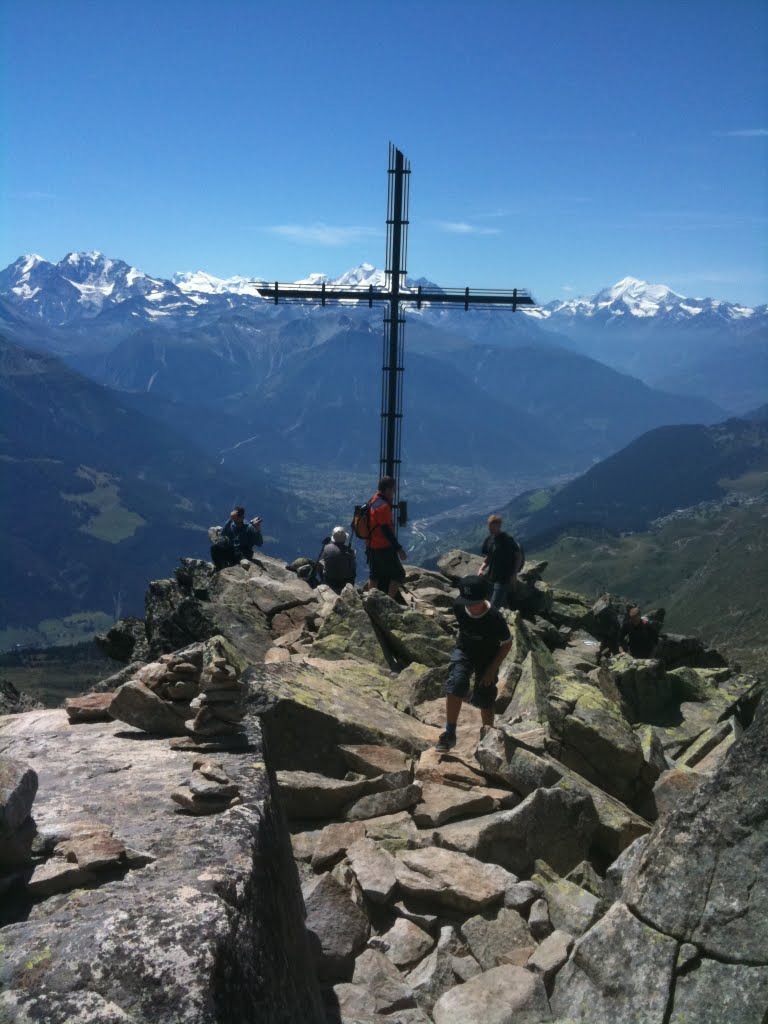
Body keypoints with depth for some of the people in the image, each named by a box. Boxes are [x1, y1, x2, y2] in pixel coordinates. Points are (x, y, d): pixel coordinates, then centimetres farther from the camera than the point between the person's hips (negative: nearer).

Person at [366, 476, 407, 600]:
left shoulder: (373, 501, 8)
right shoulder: (383, 506, -20)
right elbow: (387, 530, -22)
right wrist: (399, 548, -19)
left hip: (371, 547, 9)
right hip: (383, 548, -9)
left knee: (374, 576, 16)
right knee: (398, 574, 0)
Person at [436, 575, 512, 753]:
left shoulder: (495, 618, -31)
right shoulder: (459, 606, -21)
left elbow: (507, 644, -16)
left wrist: (492, 669, -16)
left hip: (487, 658, -2)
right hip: (464, 651, 2)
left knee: (485, 701, 7)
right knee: (455, 685, -22)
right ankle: (450, 734, -12)